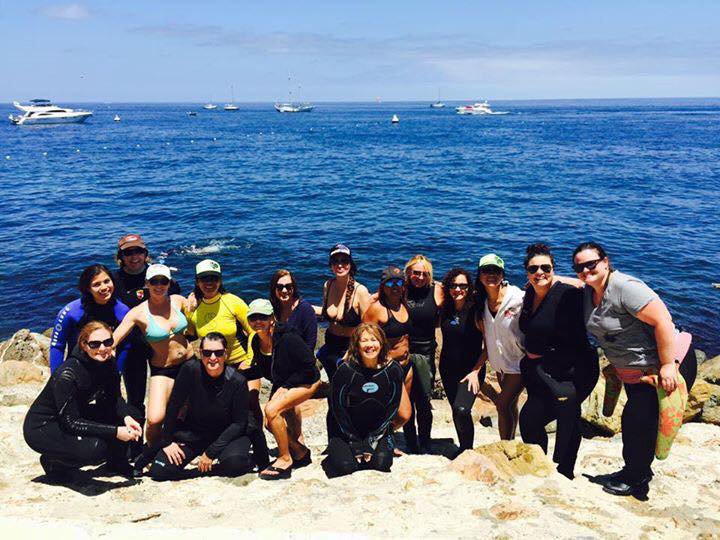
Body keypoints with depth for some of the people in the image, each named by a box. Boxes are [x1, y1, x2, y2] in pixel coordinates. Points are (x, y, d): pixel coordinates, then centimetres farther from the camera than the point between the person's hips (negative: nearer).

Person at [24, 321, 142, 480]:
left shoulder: (109, 363, -11)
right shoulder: (68, 374, -31)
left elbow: (115, 398, 0)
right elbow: (71, 423, -28)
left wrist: (127, 417, -21)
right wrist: (115, 432, -31)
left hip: (74, 417, 7)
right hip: (41, 426, -7)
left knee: (130, 415, -9)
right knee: (95, 448, -30)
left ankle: (116, 461, 16)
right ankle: (52, 462, 0)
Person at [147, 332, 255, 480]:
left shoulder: (237, 381, -19)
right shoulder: (190, 370, -18)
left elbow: (239, 422, -14)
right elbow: (174, 406, -8)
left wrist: (211, 452, -18)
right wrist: (166, 441, -7)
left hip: (227, 434, -3)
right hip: (193, 433, 3)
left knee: (234, 462, -33)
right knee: (159, 471, -10)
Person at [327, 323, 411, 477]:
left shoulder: (392, 370, -11)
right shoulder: (345, 371, -17)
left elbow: (393, 407, -6)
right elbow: (338, 408, -11)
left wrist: (373, 440, -11)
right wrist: (355, 443, -13)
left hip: (378, 431, 1)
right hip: (350, 431, -1)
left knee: (382, 463, -21)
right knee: (345, 465, -20)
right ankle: (336, 448, 15)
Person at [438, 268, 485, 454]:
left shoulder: (475, 311, -12)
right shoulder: (445, 310, 1)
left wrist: (476, 371, -15)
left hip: (471, 369, -5)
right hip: (448, 369, 5)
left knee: (462, 410, -21)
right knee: (456, 411, 14)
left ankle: (468, 450, 1)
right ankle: (463, 448, 34)